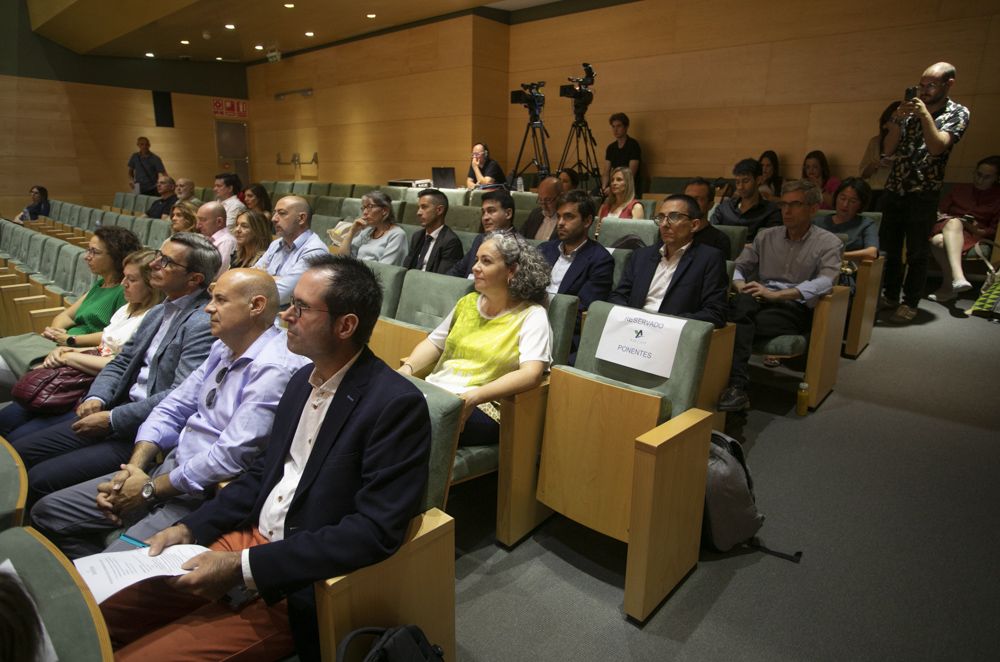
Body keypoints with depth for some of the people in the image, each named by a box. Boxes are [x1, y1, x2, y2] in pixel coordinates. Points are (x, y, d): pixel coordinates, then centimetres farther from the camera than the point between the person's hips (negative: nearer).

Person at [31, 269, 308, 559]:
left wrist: (150, 489, -12)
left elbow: (230, 456, -25)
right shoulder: (223, 349, 9)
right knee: (48, 512, 13)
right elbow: (171, 410, 11)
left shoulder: (275, 369, -22)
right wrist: (134, 467, -4)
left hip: (204, 496, -9)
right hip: (169, 467, 9)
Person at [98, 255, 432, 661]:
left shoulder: (396, 404, -22)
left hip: (299, 585, -7)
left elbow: (374, 532, -24)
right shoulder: (304, 379, 5)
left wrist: (243, 567, -22)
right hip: (247, 538, 7)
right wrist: (190, 528, 2)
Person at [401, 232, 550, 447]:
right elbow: (434, 343, 21)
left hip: (481, 407, -6)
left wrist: (473, 397, -28)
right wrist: (407, 368, -1)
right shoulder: (468, 302, 16)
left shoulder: (531, 315, -3)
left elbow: (531, 373, -17)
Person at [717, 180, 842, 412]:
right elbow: (738, 267, 16)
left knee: (738, 323, -34)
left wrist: (775, 294, -22)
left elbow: (825, 282, -11)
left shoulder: (828, 243, 7)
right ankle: (737, 387, -43)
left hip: (797, 309, -3)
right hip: (760, 302, 3)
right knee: (743, 304, -36)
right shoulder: (766, 236, 20)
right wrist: (742, 287, -9)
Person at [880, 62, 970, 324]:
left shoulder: (957, 113, 0)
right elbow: (889, 150, 4)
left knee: (917, 253, -1)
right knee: (888, 247, 7)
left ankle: (910, 304, 8)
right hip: (894, 189, 4)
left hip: (924, 193, -4)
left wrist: (925, 115, -16)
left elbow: (936, 147, -15)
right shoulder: (910, 110, 11)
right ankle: (890, 295, 20)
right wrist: (898, 120, -9)